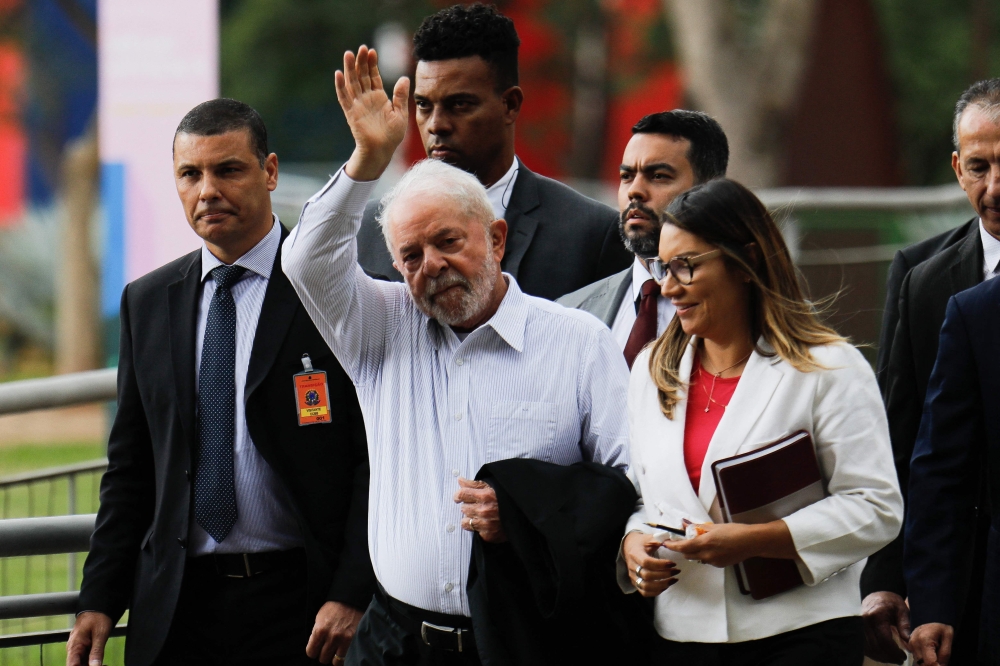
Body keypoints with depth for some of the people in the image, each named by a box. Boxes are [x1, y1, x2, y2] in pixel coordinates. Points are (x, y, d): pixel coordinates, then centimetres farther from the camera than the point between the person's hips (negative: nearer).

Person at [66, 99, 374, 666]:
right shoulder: (148, 302, 12)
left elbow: (376, 455, -6)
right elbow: (130, 466, 14)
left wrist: (351, 595, -14)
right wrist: (101, 600, 6)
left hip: (301, 599, -4)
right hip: (177, 607, 4)